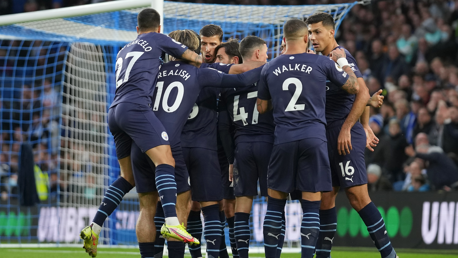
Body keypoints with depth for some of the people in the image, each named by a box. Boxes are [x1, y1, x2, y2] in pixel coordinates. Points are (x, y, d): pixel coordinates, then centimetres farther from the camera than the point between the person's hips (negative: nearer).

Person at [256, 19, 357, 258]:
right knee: (311, 204, 0)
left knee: (275, 202, 9)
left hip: (283, 139, 2)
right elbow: (354, 86, 10)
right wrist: (342, 61, 24)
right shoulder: (322, 63, 0)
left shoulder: (269, 68, 7)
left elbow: (262, 107, 14)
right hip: (314, 137, -2)